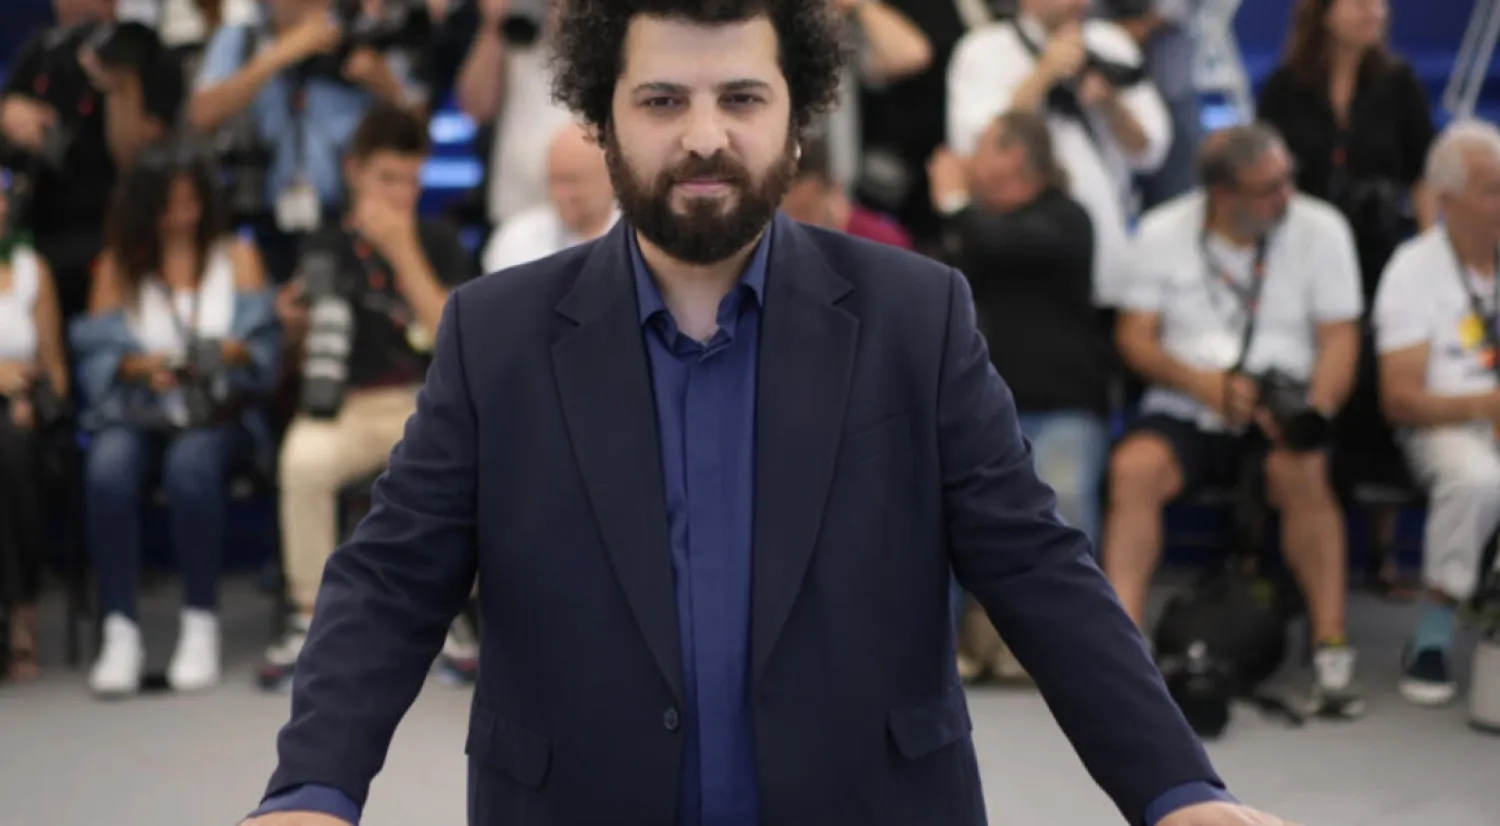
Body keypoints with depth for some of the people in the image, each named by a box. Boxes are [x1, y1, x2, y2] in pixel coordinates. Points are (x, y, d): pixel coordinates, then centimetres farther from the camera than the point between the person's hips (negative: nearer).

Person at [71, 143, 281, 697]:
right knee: (108, 469, -34)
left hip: (217, 409, -1)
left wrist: (232, 351, -17)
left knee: (191, 463, -37)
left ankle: (201, 623, -29)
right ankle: (119, 630, -34)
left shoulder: (237, 256, 18)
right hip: (136, 409, 1)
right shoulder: (117, 265, 18)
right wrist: (138, 364, -16)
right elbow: (95, 354, 5)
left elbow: (263, 346, 6)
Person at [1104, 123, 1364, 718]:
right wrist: (1204, 384, -16)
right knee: (1133, 468, -29)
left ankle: (1331, 649, -28)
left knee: (1300, 469, -33)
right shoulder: (1163, 232, 4)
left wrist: (1315, 409, -21)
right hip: (1184, 411, 1)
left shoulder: (1320, 229, 2)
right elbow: (1135, 337, 1)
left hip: (1281, 408, -1)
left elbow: (1339, 339, -1)